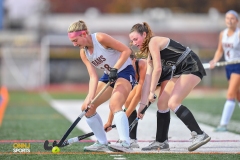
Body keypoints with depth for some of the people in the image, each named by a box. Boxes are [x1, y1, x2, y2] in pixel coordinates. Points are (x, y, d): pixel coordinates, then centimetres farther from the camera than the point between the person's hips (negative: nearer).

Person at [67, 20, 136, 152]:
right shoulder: (83, 53, -2)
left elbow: (126, 50, -20)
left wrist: (115, 69, -26)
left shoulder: (101, 38, -22)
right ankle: (102, 143, 11)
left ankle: (125, 144, -37)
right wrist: (90, 97, -21)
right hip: (109, 76, 9)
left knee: (114, 105, -31)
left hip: (124, 71, -9)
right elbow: (93, 77, -8)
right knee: (87, 107, 2)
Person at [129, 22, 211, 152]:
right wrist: (143, 103, 7)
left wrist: (152, 92, -14)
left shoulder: (153, 42, -13)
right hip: (180, 71, 10)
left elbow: (158, 69, -19)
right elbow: (148, 80, 12)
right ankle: (161, 142, 14)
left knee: (173, 103, -20)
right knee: (162, 103, 7)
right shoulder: (150, 54, 15)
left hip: (192, 67, -10)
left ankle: (200, 135, -20)